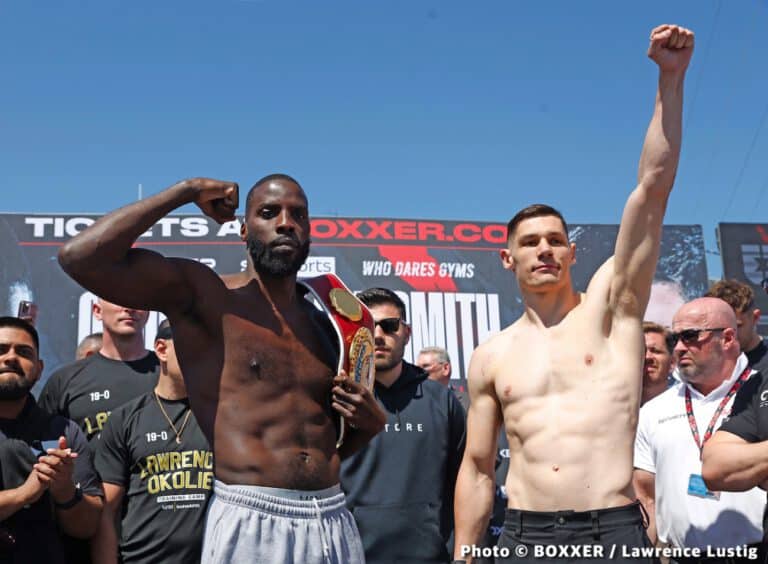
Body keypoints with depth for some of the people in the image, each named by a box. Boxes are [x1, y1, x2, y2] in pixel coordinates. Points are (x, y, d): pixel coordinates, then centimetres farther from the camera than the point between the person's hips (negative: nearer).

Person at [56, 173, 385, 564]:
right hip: (250, 525, -5)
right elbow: (80, 257, -18)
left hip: (333, 523, 5)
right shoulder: (201, 294, -3)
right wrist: (187, 191, -9)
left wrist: (370, 423, 1)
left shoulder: (323, 325, 13)